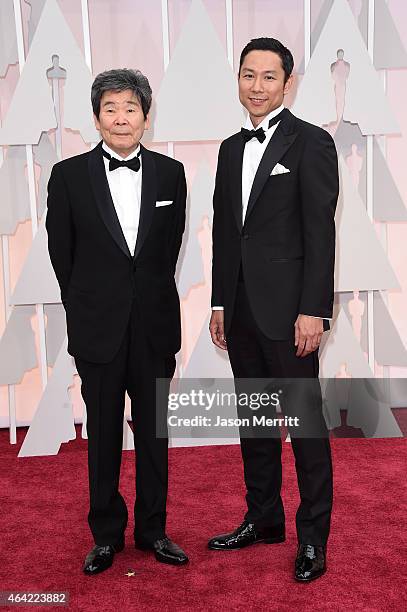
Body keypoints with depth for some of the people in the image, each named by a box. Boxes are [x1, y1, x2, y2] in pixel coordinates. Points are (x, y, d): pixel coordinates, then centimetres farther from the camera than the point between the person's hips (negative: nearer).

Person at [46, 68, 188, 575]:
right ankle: (106, 535, 28)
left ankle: (153, 530, 29)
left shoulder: (170, 173, 1)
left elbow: (170, 248, 8)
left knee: (154, 432, 12)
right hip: (98, 326, -1)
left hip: (155, 325, 2)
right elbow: (62, 253, 3)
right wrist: (84, 308, 7)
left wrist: (152, 295, 9)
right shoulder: (69, 175, -3)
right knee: (103, 434, 11)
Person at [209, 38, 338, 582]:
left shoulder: (311, 143, -5)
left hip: (287, 308, -7)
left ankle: (313, 536, 16)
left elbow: (320, 232, -11)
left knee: (306, 419, 2)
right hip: (241, 308, 7)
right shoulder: (231, 148, 15)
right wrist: (220, 303, 13)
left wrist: (314, 310, -17)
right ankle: (264, 520, 30)